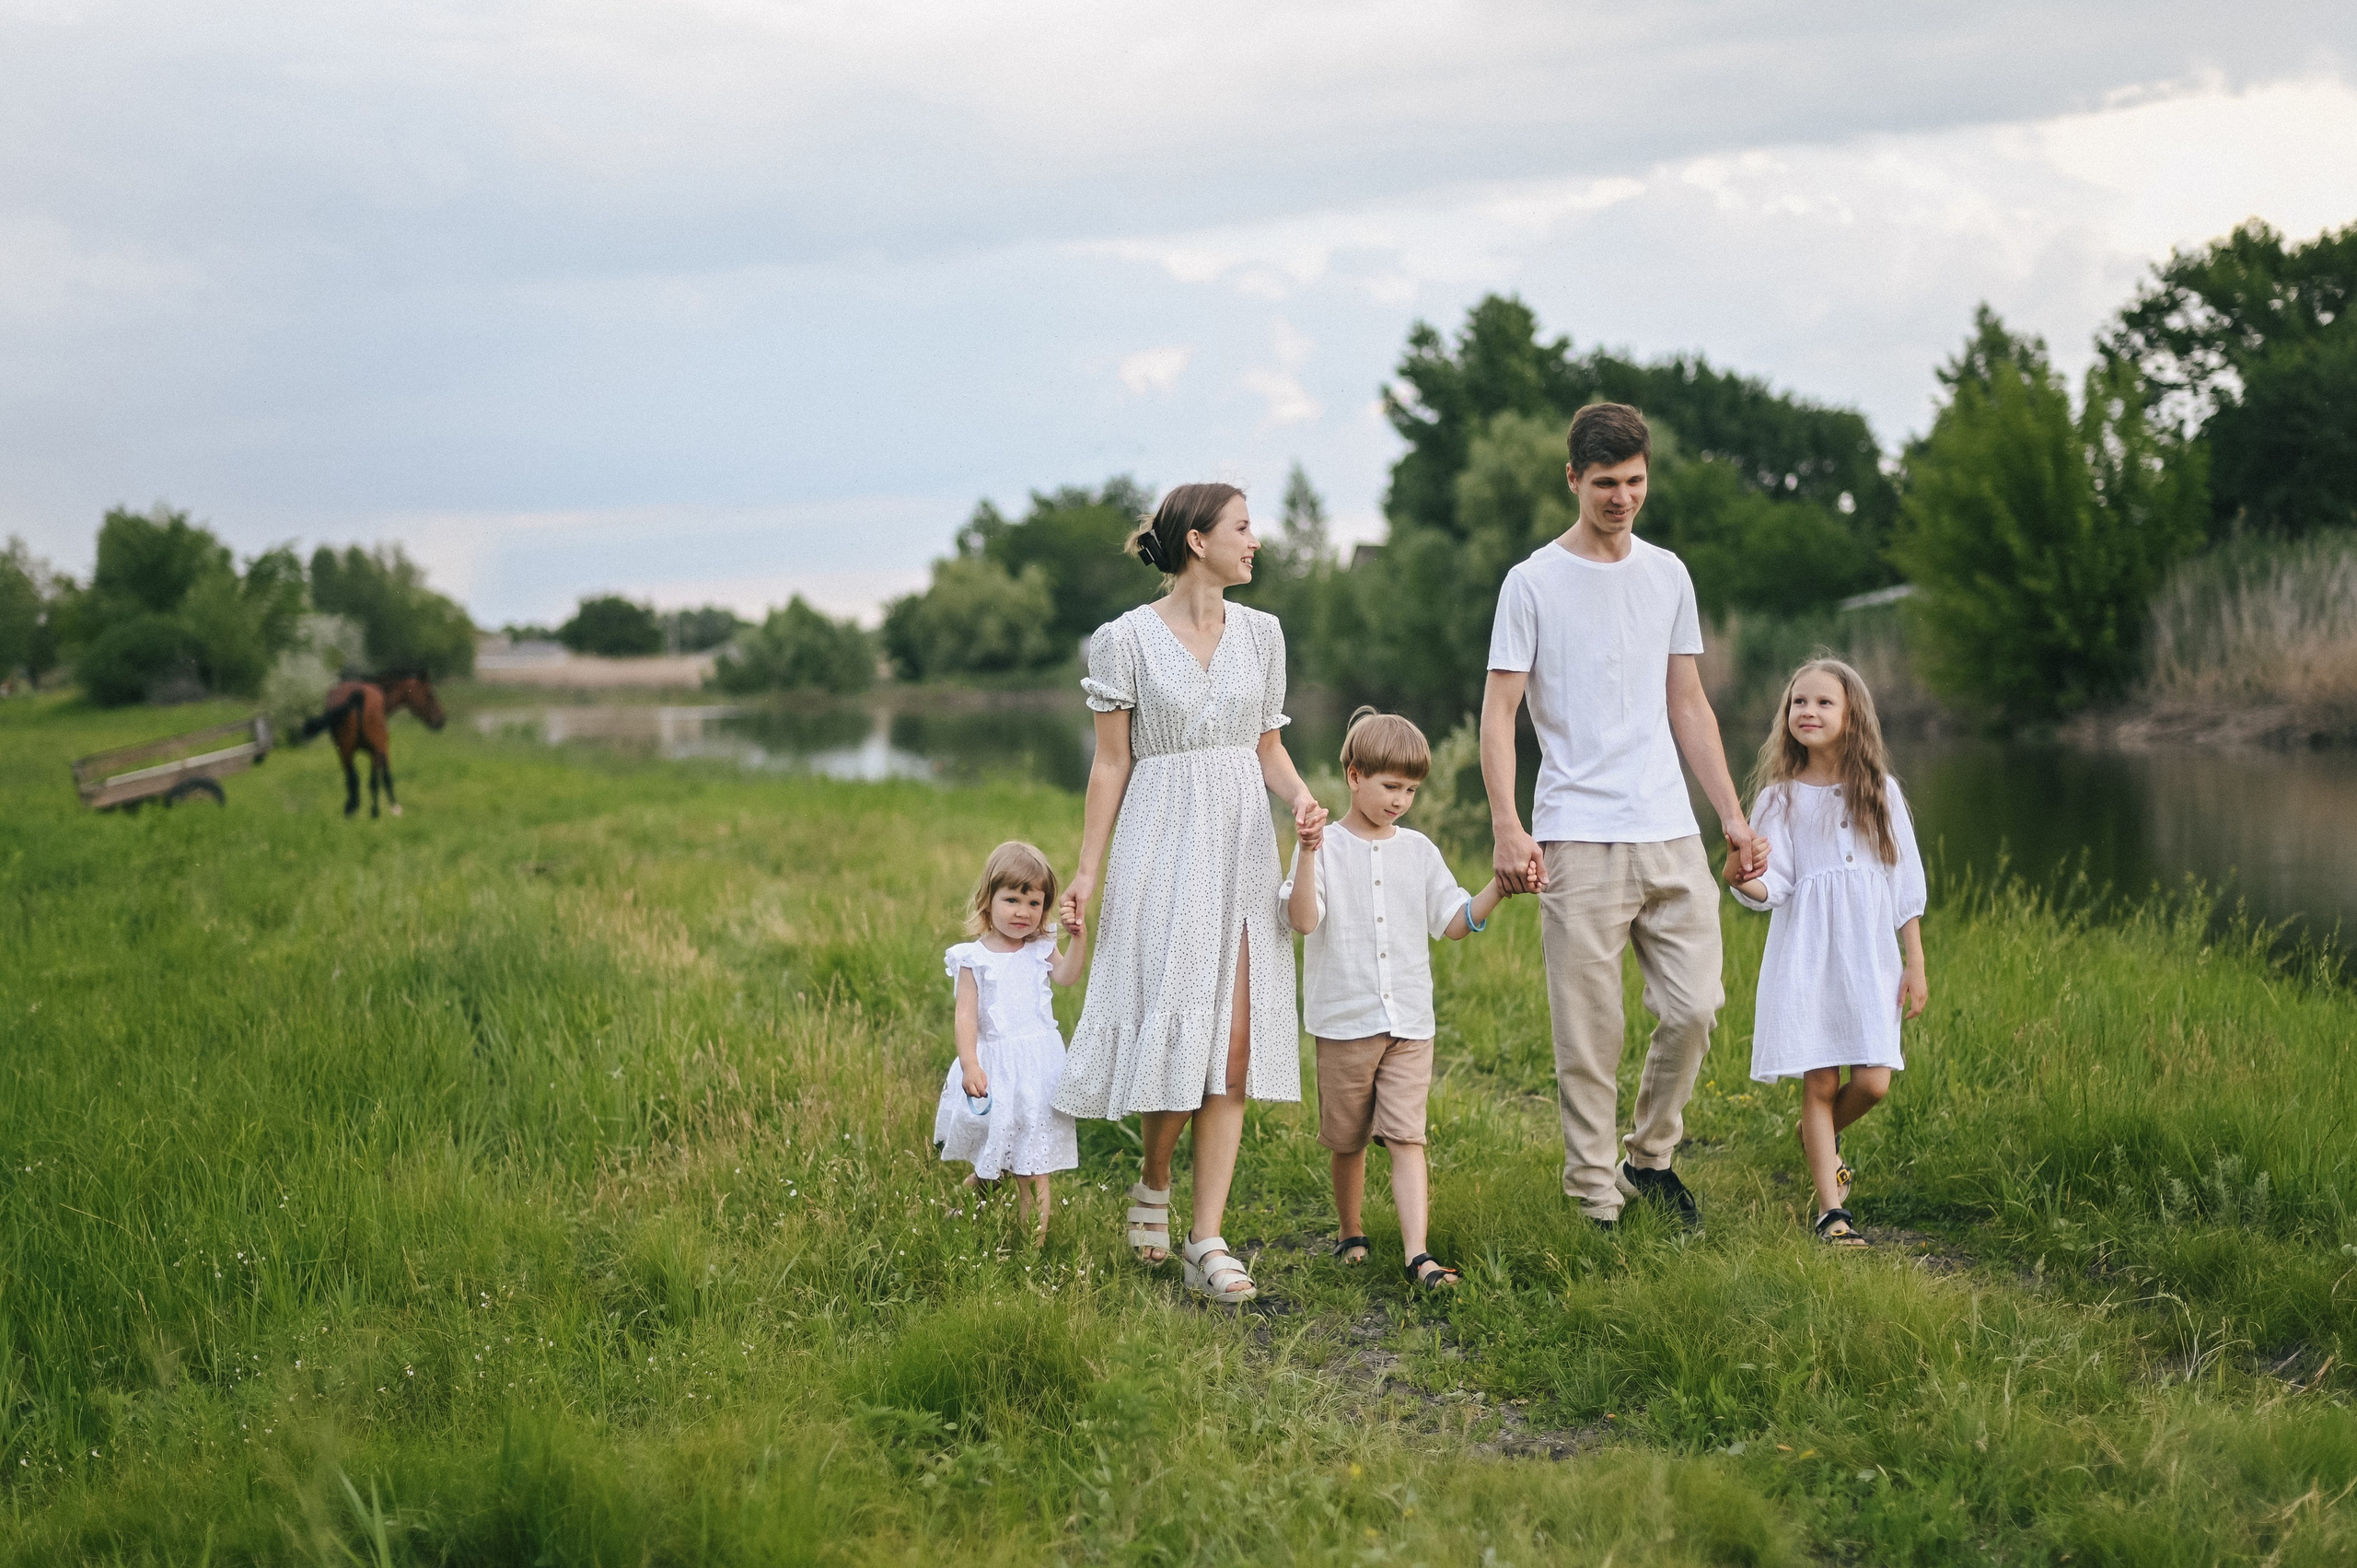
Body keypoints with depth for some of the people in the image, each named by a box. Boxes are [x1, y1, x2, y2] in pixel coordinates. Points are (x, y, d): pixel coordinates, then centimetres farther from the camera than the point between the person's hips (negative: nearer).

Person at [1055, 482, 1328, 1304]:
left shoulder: (1260, 634, 10)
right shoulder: (1126, 640, -3)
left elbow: (1268, 747, 14)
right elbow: (1111, 763, -1)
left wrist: (1303, 799, -6)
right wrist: (1087, 869, -4)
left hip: (1242, 848, 4)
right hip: (1162, 846, -4)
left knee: (1234, 1046, -4)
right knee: (1173, 1033, -7)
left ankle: (1206, 1243, 0)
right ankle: (1153, 1185, 23)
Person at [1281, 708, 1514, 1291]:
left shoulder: (1418, 851, 8)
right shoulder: (1327, 847, -3)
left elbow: (1454, 922, 8)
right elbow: (1304, 919, -17)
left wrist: (1500, 887, -6)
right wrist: (1308, 852, -27)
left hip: (1410, 1024, 2)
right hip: (1345, 1023, -2)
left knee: (1407, 1139, -8)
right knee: (1348, 1140, 11)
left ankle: (1417, 1255, -15)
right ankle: (1350, 1235, 31)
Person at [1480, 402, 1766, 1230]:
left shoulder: (1668, 574, 14)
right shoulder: (1533, 583, -1)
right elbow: (1499, 713, -4)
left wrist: (1734, 817, 14)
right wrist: (1507, 829, -16)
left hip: (1670, 832, 4)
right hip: (1577, 839, -4)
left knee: (1693, 1008, 0)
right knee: (1589, 1031, -3)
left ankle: (1650, 1154, 22)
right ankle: (1596, 1200, 6)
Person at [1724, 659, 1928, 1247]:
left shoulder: (1880, 791, 6)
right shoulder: (1780, 797, 1)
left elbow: (1906, 886, 9)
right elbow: (1777, 883, -6)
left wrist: (1915, 964, 5)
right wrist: (1747, 884, -30)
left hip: (1870, 956, 2)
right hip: (1806, 955, -2)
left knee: (1873, 1082, -6)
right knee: (1820, 1083, -4)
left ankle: (1821, 1137, 26)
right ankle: (1832, 1209, 3)